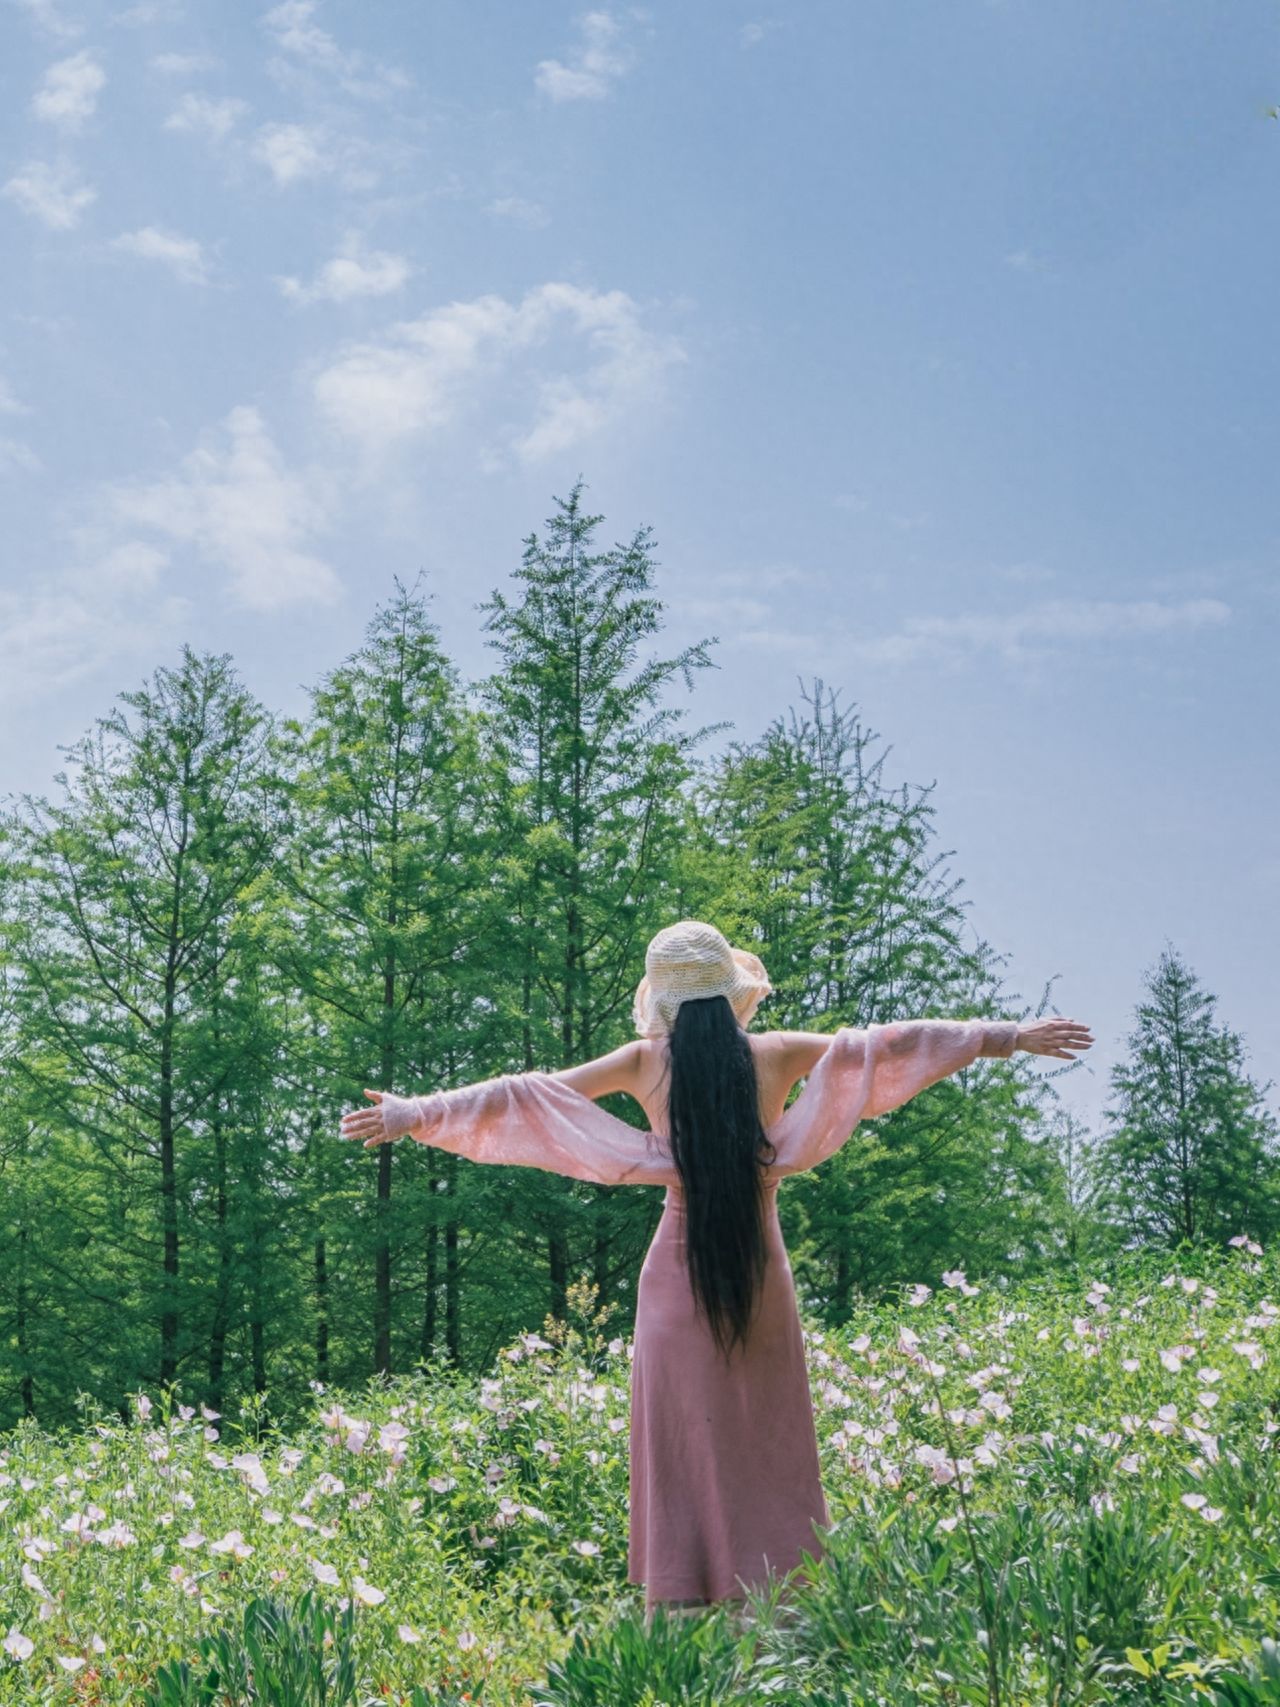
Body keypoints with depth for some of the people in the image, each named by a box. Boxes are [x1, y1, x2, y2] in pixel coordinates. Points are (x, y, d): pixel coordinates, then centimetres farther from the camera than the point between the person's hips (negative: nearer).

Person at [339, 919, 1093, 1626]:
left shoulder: (647, 1063, -3)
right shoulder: (777, 1055, -4)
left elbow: (526, 1092, -1)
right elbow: (885, 1045, 1)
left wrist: (415, 1112, 6)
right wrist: (1010, 1035, 8)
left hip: (679, 1278, 0)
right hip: (761, 1275, 0)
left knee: (682, 1443, 6)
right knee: (765, 1439, 9)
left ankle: (678, 1597, 5)